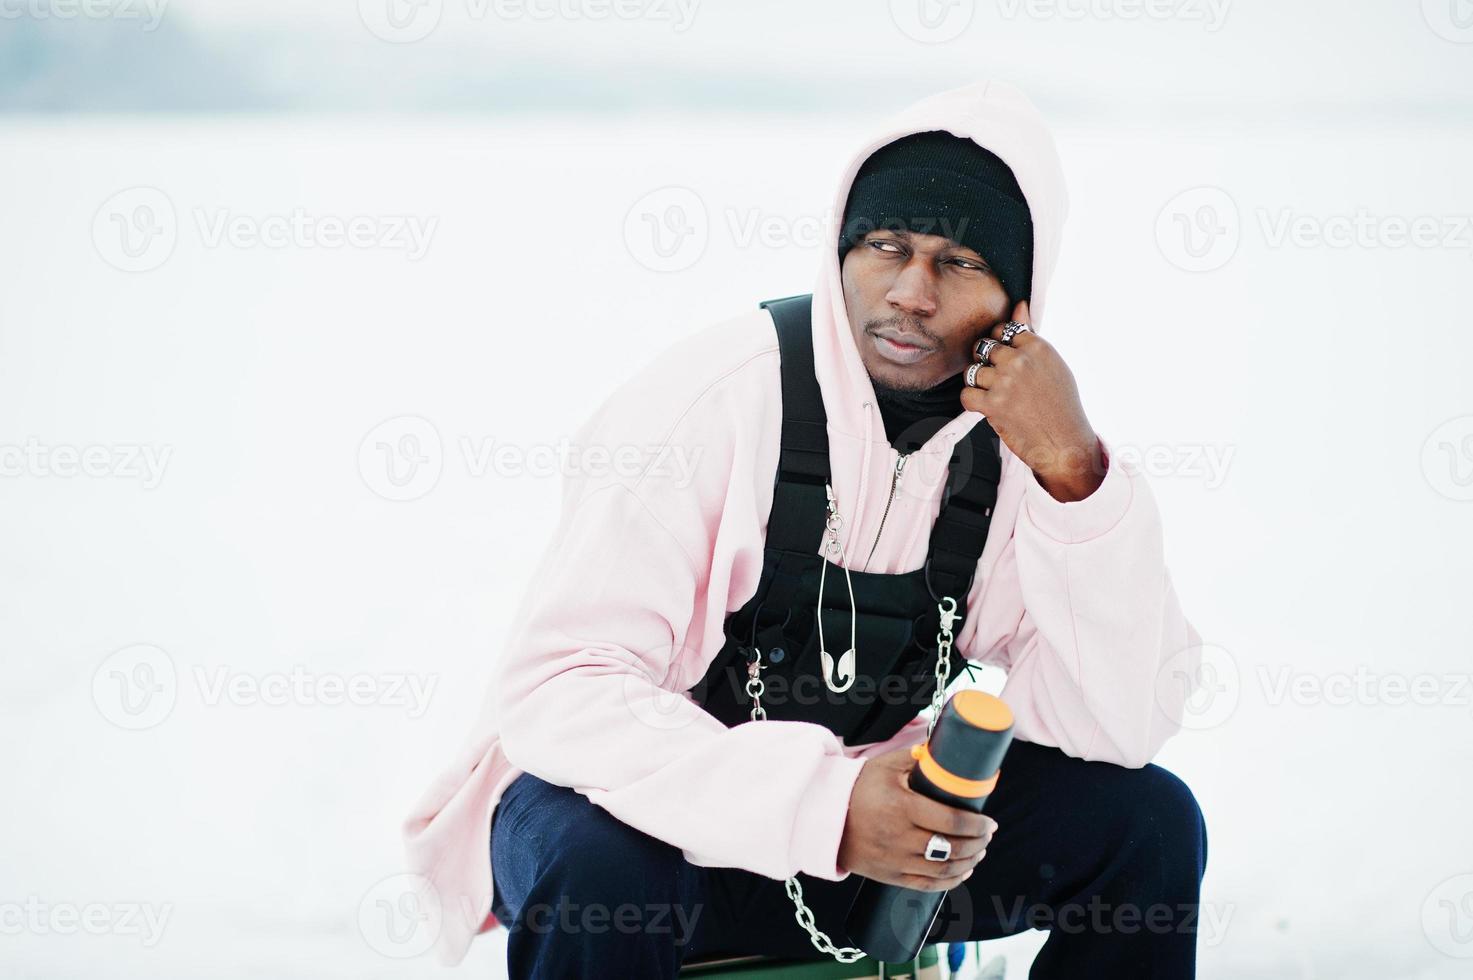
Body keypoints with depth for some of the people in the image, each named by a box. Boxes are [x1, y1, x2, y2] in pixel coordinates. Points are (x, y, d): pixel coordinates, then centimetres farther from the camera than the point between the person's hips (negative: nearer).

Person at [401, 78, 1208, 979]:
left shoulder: (1016, 434, -7)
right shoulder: (717, 398, -21)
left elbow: (1125, 724, -13)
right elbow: (559, 690, -28)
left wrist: (1073, 470, -26)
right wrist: (824, 806, -40)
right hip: (667, 813, -4)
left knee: (1150, 821, -11)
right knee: (596, 861, -38)